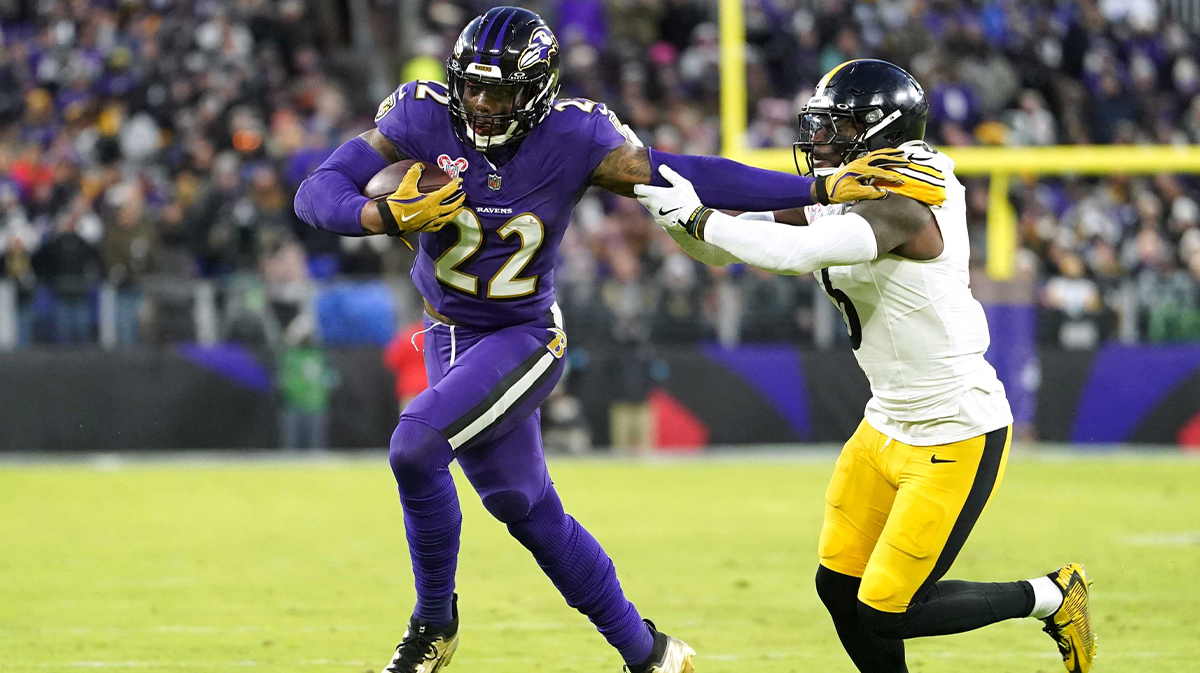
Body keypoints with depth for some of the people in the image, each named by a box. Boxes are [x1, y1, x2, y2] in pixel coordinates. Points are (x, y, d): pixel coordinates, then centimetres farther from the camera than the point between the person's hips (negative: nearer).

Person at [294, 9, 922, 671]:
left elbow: (685, 176, -17)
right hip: (448, 337, 4)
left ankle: (434, 619, -4)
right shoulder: (423, 119, -15)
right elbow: (318, 192, -18)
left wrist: (822, 189, -22)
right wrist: (386, 217, -38)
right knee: (527, 510, 12)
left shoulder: (573, 138, -18)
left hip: (523, 338, -4)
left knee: (415, 445, -26)